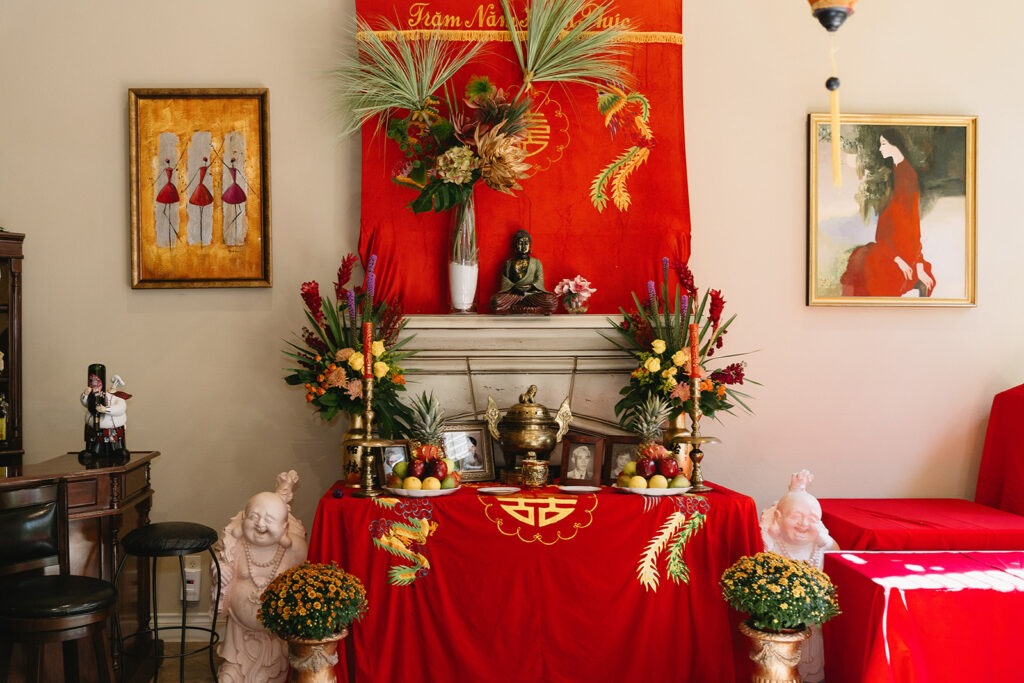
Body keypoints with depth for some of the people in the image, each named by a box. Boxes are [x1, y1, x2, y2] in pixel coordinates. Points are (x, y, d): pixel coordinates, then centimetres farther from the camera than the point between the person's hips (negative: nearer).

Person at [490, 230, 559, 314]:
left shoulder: (536, 262, 23)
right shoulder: (509, 263, 23)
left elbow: (539, 280, 10)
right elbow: (505, 281, 11)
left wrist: (530, 287, -11)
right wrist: (514, 287, -11)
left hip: (532, 293, 0)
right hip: (513, 293, 0)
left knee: (552, 301, -34)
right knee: (495, 301, -36)